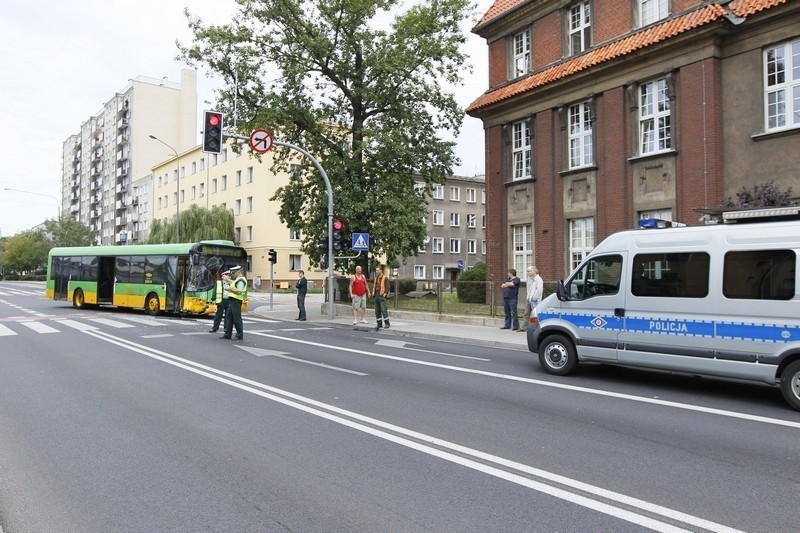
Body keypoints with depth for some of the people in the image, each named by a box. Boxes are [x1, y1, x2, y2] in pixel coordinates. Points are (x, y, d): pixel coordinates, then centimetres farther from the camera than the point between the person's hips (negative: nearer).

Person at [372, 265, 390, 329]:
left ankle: (387, 323, -4)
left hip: (382, 296, -7)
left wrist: (385, 293, -14)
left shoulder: (384, 278, -3)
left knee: (383, 310, -11)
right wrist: (373, 293, 14)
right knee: (377, 311, 7)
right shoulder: (375, 278, 17)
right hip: (376, 296, 7)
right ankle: (379, 324, 14)